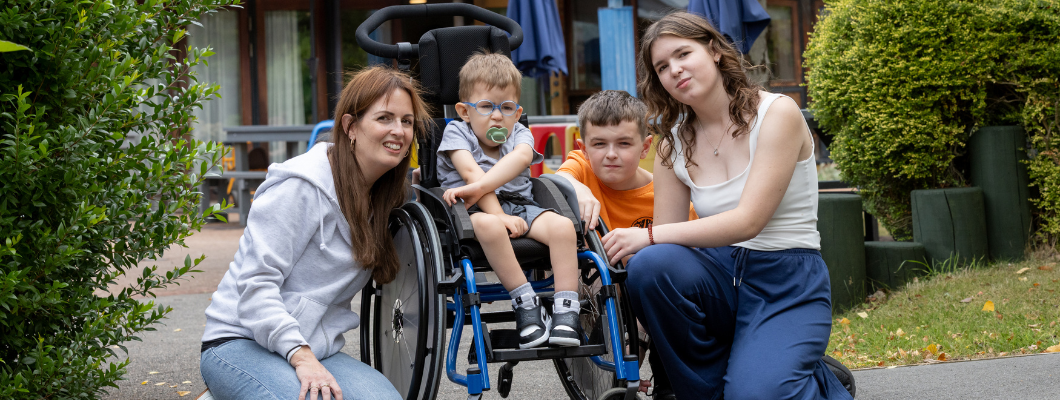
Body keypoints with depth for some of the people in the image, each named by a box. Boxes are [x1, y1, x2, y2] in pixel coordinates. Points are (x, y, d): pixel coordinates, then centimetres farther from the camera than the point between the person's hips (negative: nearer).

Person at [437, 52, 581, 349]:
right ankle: (525, 303, -30)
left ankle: (566, 310, -25)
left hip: (519, 206, 4)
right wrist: (499, 215, -28)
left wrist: (478, 187, -33)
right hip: (475, 210, -4)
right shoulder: (456, 132, 4)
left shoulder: (519, 134, 11)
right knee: (488, 225, -40)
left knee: (562, 224, -26)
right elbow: (472, 173, -14)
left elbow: (521, 157, -16)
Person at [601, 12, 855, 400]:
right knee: (650, 264, -29)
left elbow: (748, 221, -19)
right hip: (719, 274, 4)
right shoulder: (673, 146, 7)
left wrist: (649, 236, -24)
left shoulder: (777, 113, -9)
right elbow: (669, 238, 3)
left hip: (788, 283, -4)